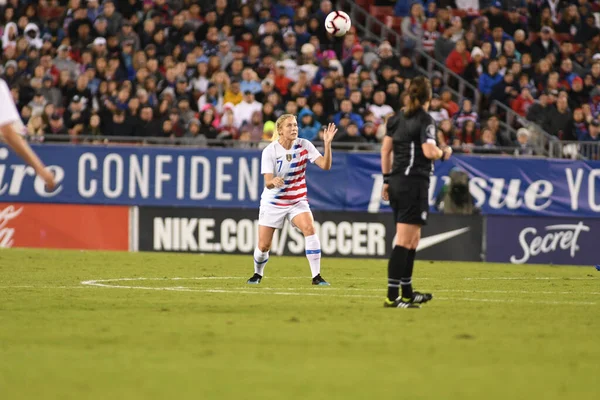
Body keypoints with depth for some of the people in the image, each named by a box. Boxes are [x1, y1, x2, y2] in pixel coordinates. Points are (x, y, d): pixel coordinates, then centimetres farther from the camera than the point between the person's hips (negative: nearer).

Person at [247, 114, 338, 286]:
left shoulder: (304, 145, -9)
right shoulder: (269, 151, -15)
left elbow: (325, 165, -18)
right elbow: (268, 183, -22)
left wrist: (327, 143, -32)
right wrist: (273, 181, -46)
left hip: (298, 201, 1)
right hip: (273, 202, -1)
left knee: (309, 228, -27)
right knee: (264, 246, 0)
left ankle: (316, 276, -22)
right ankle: (258, 274, 34)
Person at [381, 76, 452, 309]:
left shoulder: (398, 117, 11)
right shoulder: (425, 120, -11)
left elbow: (385, 149, 13)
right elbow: (429, 151, -20)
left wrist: (387, 180, 19)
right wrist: (444, 153, 1)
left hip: (396, 182, 8)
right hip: (414, 183, -8)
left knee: (413, 239, 17)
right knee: (404, 241, -8)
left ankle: (407, 292, 23)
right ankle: (392, 296, -12)